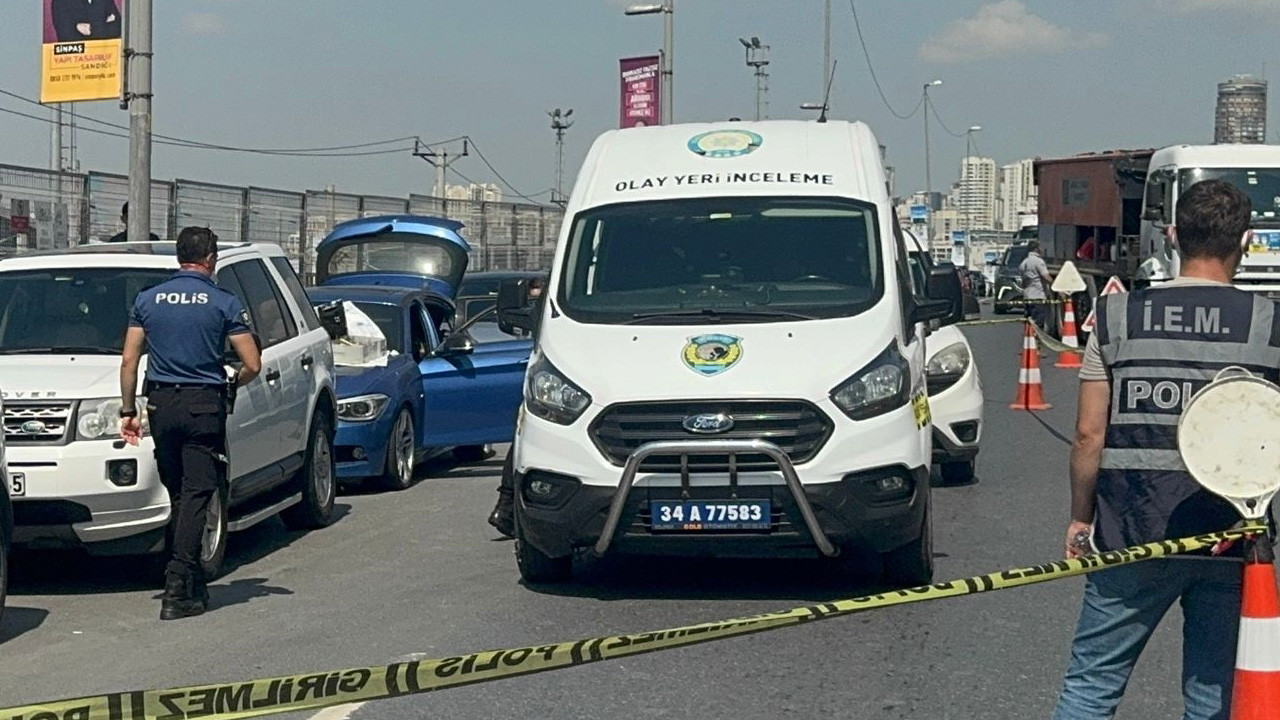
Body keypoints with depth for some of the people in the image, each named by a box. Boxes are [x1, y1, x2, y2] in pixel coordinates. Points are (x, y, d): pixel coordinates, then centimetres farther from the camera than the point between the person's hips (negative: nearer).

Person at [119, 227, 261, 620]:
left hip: (162, 404, 4)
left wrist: (128, 411, 11)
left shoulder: (147, 299, 6)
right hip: (204, 403, -4)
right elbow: (252, 365, -5)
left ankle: (193, 582, 21)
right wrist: (232, 384, 15)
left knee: (177, 492, 15)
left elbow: (129, 361, 5)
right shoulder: (223, 302, -3)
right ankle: (178, 588, -11)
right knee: (196, 493, -3)